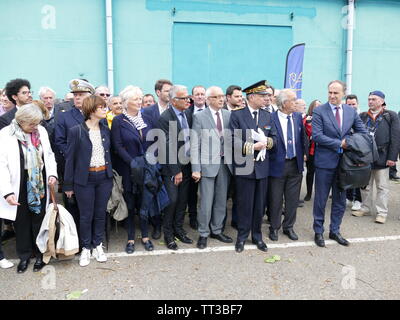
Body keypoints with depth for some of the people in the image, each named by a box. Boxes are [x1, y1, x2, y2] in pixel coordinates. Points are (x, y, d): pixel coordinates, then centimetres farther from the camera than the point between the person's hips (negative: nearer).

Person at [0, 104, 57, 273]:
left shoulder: (41, 131, 0)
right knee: (22, 222, 12)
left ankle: (40, 253, 27)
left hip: (40, 186, 2)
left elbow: (49, 155, 10)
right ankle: (24, 256, 30)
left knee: (39, 219, 11)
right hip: (19, 187, -2)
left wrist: (52, 173, -5)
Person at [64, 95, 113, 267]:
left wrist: (111, 176, 8)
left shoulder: (105, 129, 6)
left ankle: (98, 245, 28)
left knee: (100, 214, 12)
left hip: (104, 177, 4)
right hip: (85, 178, -4)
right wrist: (68, 185, -4)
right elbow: (69, 158, -5)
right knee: (86, 215, 7)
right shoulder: (76, 131, -8)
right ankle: (86, 248, 25)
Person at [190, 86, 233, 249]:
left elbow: (233, 138, 11)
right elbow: (194, 145, -6)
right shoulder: (199, 117, -4)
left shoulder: (228, 115, 7)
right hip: (208, 164, -4)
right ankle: (203, 234, 18)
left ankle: (217, 230, 29)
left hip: (225, 163, 4)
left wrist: (232, 161, 2)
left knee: (221, 200, 13)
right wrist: (195, 168, -10)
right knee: (206, 201, 1)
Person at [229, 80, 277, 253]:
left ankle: (257, 235, 28)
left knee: (260, 204, 12)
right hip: (244, 167, -4)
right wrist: (252, 146, -19)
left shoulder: (267, 115, 8)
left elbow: (274, 137, 11)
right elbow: (232, 140, -11)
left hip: (262, 166, 4)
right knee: (244, 204, 5)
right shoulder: (237, 114, -6)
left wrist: (267, 141, -10)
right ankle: (242, 236, 22)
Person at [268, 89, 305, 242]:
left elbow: (302, 138, 11)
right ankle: (274, 228, 26)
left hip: (295, 164, 5)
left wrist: (302, 155, 7)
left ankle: (288, 227, 30)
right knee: (276, 200, 8)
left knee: (293, 199, 13)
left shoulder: (298, 117, 4)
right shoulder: (271, 118, -13)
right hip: (277, 164, -4)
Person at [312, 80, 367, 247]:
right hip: (325, 161, -4)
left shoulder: (351, 111, 5)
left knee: (340, 200, 12)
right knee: (321, 199, 6)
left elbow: (362, 132, 9)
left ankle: (335, 231, 28)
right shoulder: (319, 111, -7)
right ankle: (318, 232, 22)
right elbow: (317, 135, -15)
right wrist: (340, 144, -16)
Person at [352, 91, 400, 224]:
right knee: (365, 185, 14)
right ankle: (366, 208, 27)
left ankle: (382, 212, 13)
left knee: (382, 187, 5)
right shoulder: (362, 116, 8)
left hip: (381, 157, -4)